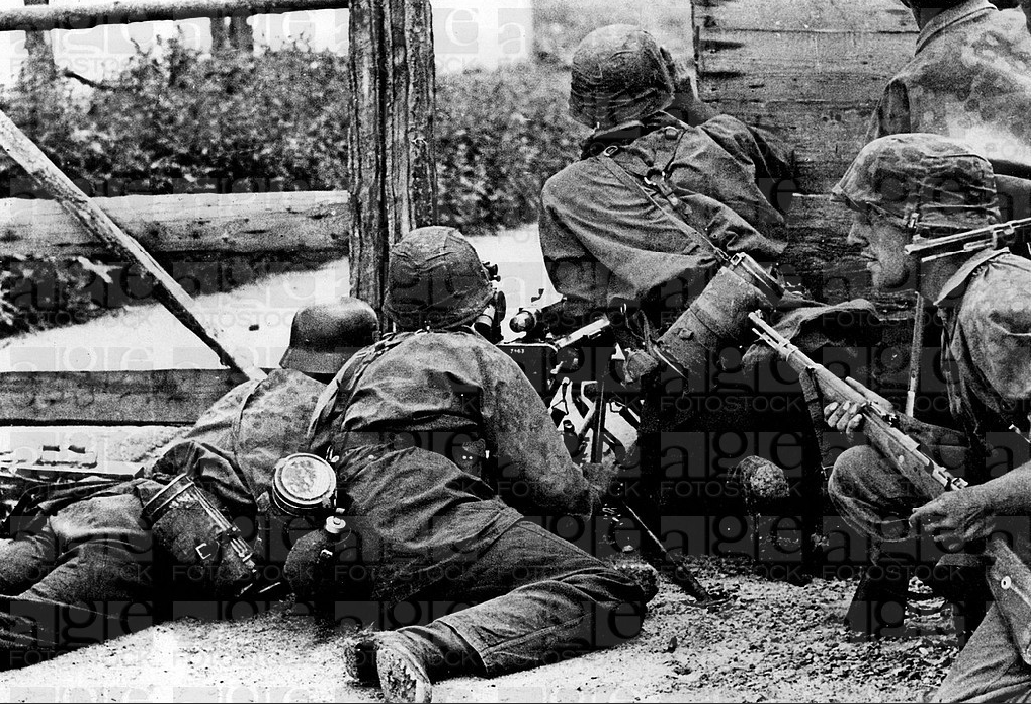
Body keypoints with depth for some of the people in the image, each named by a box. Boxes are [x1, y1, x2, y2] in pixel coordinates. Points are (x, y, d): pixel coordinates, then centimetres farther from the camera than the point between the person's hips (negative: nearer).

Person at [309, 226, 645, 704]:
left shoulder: (360, 365, 30)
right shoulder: (483, 360, 10)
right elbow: (550, 485, 8)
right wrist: (596, 480, 30)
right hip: (434, 521, -8)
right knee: (609, 597, -17)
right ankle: (425, 647, -34)